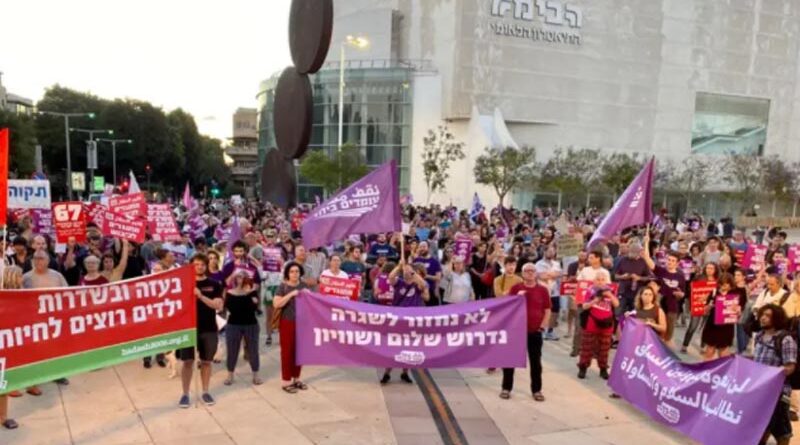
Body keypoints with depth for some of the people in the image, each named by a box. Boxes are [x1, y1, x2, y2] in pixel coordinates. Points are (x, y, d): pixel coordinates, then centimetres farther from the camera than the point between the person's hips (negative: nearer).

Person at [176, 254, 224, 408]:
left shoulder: (214, 285, 2)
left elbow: (218, 305, -10)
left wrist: (201, 296, -21)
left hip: (209, 329, 1)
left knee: (206, 361, 9)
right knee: (188, 361, 1)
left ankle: (205, 392, 20)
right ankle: (185, 394, 11)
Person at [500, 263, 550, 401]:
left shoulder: (542, 290, 1)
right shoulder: (515, 288, 1)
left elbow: (547, 311, 4)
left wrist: (542, 327, -3)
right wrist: (517, 298, -17)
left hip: (535, 331, 0)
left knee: (536, 361, 5)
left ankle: (536, 390, 15)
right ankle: (506, 388, 13)